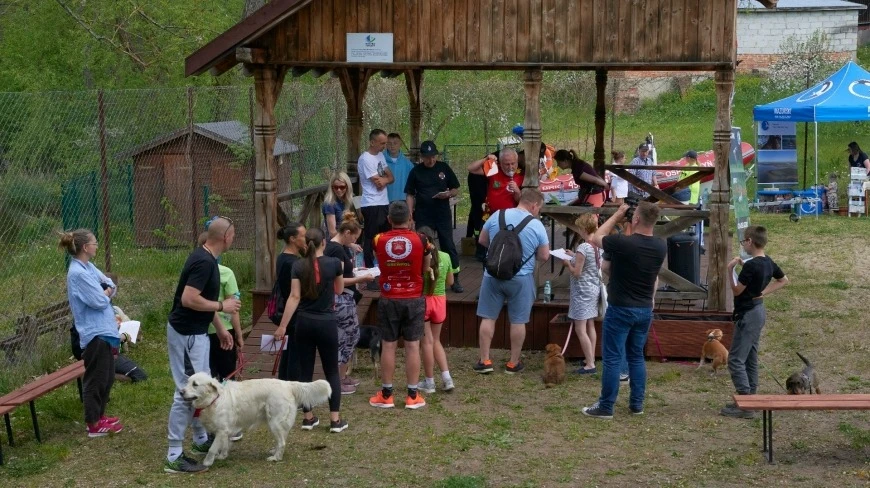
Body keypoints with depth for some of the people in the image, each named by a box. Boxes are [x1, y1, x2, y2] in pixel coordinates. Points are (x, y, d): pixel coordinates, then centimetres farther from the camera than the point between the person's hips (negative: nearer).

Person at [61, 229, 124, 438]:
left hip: (105, 330, 10)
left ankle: (99, 415, 29)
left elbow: (111, 286, 13)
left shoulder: (88, 267, 10)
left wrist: (104, 292, -8)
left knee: (107, 376, 17)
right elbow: (99, 301, -21)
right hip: (94, 333, -10)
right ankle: (94, 424, 8)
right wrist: (106, 293, -1)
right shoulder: (78, 273, -20)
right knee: (96, 378, -1)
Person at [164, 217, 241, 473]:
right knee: (187, 392, -7)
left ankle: (201, 440, 34)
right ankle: (174, 456, -3)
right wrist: (222, 306, -17)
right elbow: (189, 299, -29)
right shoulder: (204, 262, -22)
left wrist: (220, 328, 21)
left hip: (195, 332, 10)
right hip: (186, 334, -10)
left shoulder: (206, 258, 9)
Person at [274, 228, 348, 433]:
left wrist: (282, 326, -5)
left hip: (304, 323, 2)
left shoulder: (298, 266, -3)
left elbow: (294, 297, -8)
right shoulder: (334, 263, -5)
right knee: (331, 371, 5)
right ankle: (335, 420, 2)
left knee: (305, 371, 10)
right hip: (327, 323, -1)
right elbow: (339, 290, 11)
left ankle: (308, 417, 15)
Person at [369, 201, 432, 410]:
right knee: (412, 347, 5)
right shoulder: (420, 240, -9)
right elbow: (425, 268, 5)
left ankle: (386, 394, 15)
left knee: (388, 346, 8)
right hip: (414, 300, 0)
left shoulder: (379, 240, -7)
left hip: (389, 300, 0)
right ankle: (413, 396, 10)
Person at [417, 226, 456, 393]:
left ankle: (429, 382, 14)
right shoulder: (445, 257, -1)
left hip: (422, 301, -4)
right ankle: (447, 378, 11)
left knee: (427, 342, 6)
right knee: (436, 341, 19)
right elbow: (450, 281, 9)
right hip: (440, 301, 4)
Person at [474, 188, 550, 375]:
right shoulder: (536, 225, -10)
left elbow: (482, 240, 8)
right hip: (520, 278, -2)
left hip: (493, 275, 2)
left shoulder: (497, 215, -3)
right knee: (518, 321, 8)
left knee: (488, 317, 10)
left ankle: (485, 360, 12)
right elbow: (544, 256, -3)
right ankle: (513, 363, 15)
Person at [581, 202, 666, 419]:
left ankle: (605, 407, 3)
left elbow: (595, 238, -1)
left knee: (612, 359, 0)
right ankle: (637, 404, 20)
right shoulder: (661, 247, -3)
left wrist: (617, 215, 4)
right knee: (636, 357, 16)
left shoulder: (623, 243, -20)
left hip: (621, 309, -5)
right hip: (645, 309, 6)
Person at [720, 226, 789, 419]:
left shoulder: (750, 265, -23)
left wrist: (730, 269, -9)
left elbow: (737, 291, -15)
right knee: (750, 358, 16)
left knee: (736, 359, -7)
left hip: (748, 315, -10)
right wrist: (764, 292, 11)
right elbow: (784, 280, 22)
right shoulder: (768, 262, 5)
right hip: (759, 311, 10)